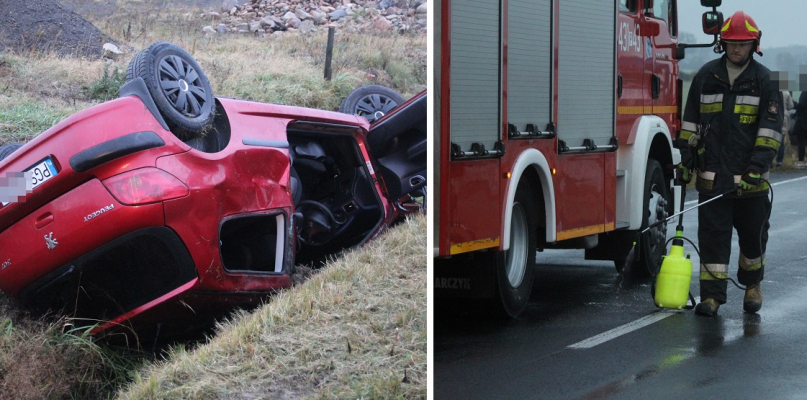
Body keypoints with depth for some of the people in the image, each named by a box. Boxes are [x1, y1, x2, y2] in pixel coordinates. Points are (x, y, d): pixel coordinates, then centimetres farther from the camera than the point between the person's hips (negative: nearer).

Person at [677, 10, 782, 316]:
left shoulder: (763, 79, 1)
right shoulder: (706, 76, 8)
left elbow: (771, 127, -3)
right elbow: (691, 120, 14)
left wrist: (759, 165, -13)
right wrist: (686, 156, 6)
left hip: (750, 178, -1)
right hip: (712, 174, 1)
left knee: (753, 234, 11)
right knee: (713, 235, -1)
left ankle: (752, 284, 33)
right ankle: (712, 294, 2)